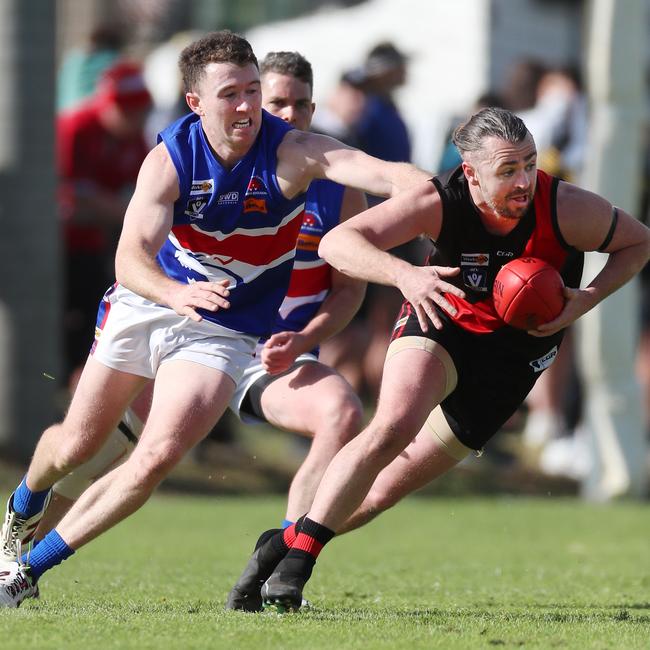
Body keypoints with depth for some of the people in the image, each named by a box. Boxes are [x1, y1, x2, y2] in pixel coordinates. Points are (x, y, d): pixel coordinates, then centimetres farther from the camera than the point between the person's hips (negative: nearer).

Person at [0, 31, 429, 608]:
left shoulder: (292, 152, -22)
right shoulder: (169, 159, -19)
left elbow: (386, 175, -37)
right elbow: (131, 257, -30)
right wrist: (176, 293, -51)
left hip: (223, 332, -1)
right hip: (145, 304, 1)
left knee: (158, 457, -20)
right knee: (75, 445, 12)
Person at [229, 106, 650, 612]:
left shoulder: (566, 208, -25)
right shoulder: (439, 203, -27)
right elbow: (337, 242, -31)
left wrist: (586, 300, -21)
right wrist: (404, 274, -49)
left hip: (513, 355, 2)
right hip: (442, 325, -2)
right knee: (394, 426, -31)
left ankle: (288, 542, 25)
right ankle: (296, 555, -20)